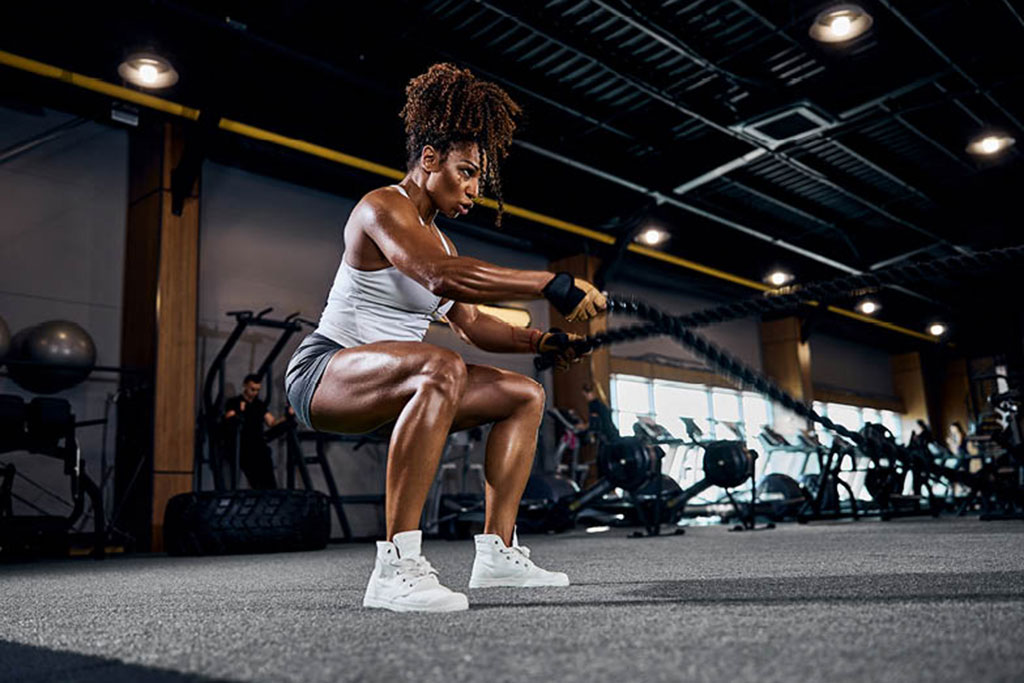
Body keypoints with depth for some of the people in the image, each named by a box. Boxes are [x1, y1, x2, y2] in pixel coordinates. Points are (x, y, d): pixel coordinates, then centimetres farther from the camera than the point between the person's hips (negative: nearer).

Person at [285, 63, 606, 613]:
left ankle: (497, 552, -3)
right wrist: (552, 285, -34)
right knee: (442, 370, -39)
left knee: (526, 395, 4)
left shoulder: (437, 236, 17)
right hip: (324, 369, -9)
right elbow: (441, 277, -32)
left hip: (383, 385, 9)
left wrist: (545, 341, 1)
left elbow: (472, 324, 15)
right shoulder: (382, 207, -12)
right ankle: (396, 566, -40)